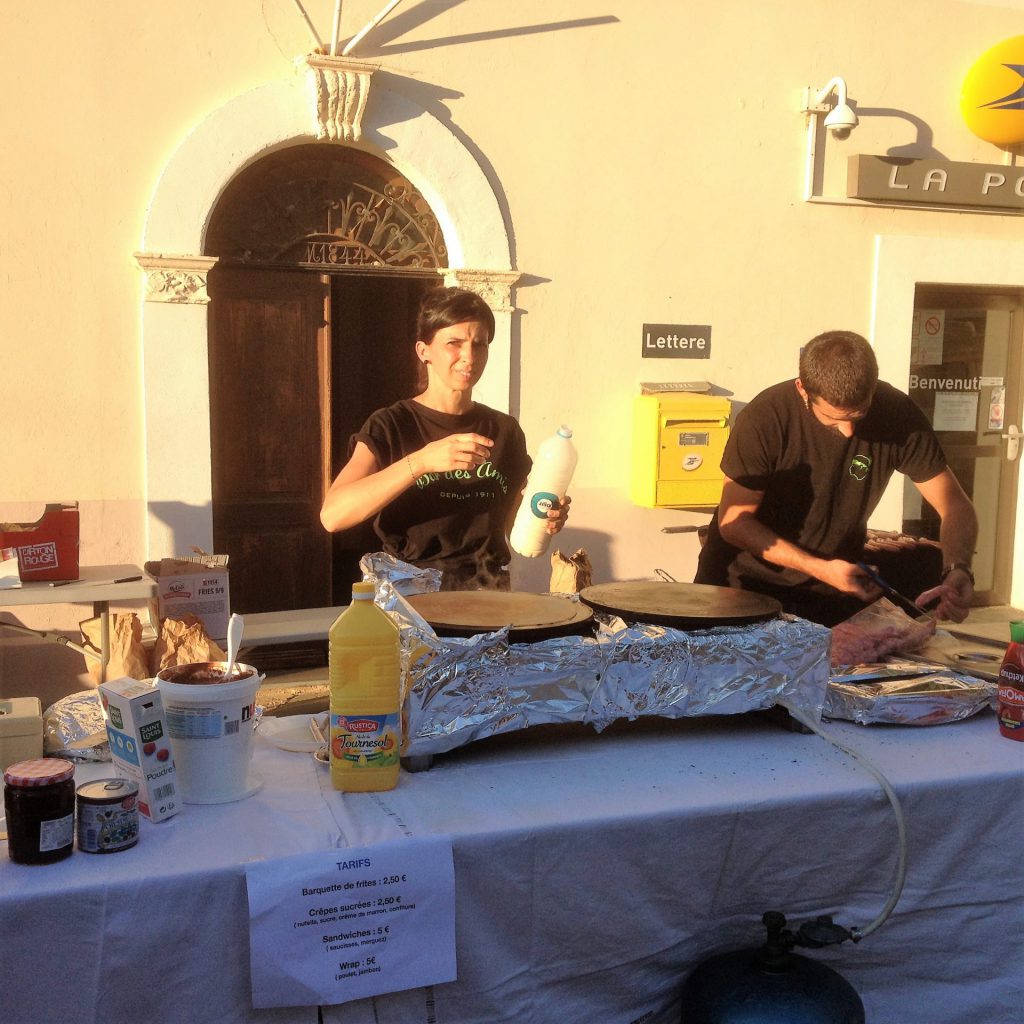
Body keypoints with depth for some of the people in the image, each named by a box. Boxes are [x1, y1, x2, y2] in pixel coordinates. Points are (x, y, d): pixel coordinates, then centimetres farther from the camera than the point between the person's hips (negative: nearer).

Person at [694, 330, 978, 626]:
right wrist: (820, 568, -27)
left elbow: (956, 504, -13)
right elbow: (733, 521, -19)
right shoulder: (765, 419, -26)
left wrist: (957, 570, -33)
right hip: (747, 580, -1)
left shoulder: (898, 415, -19)